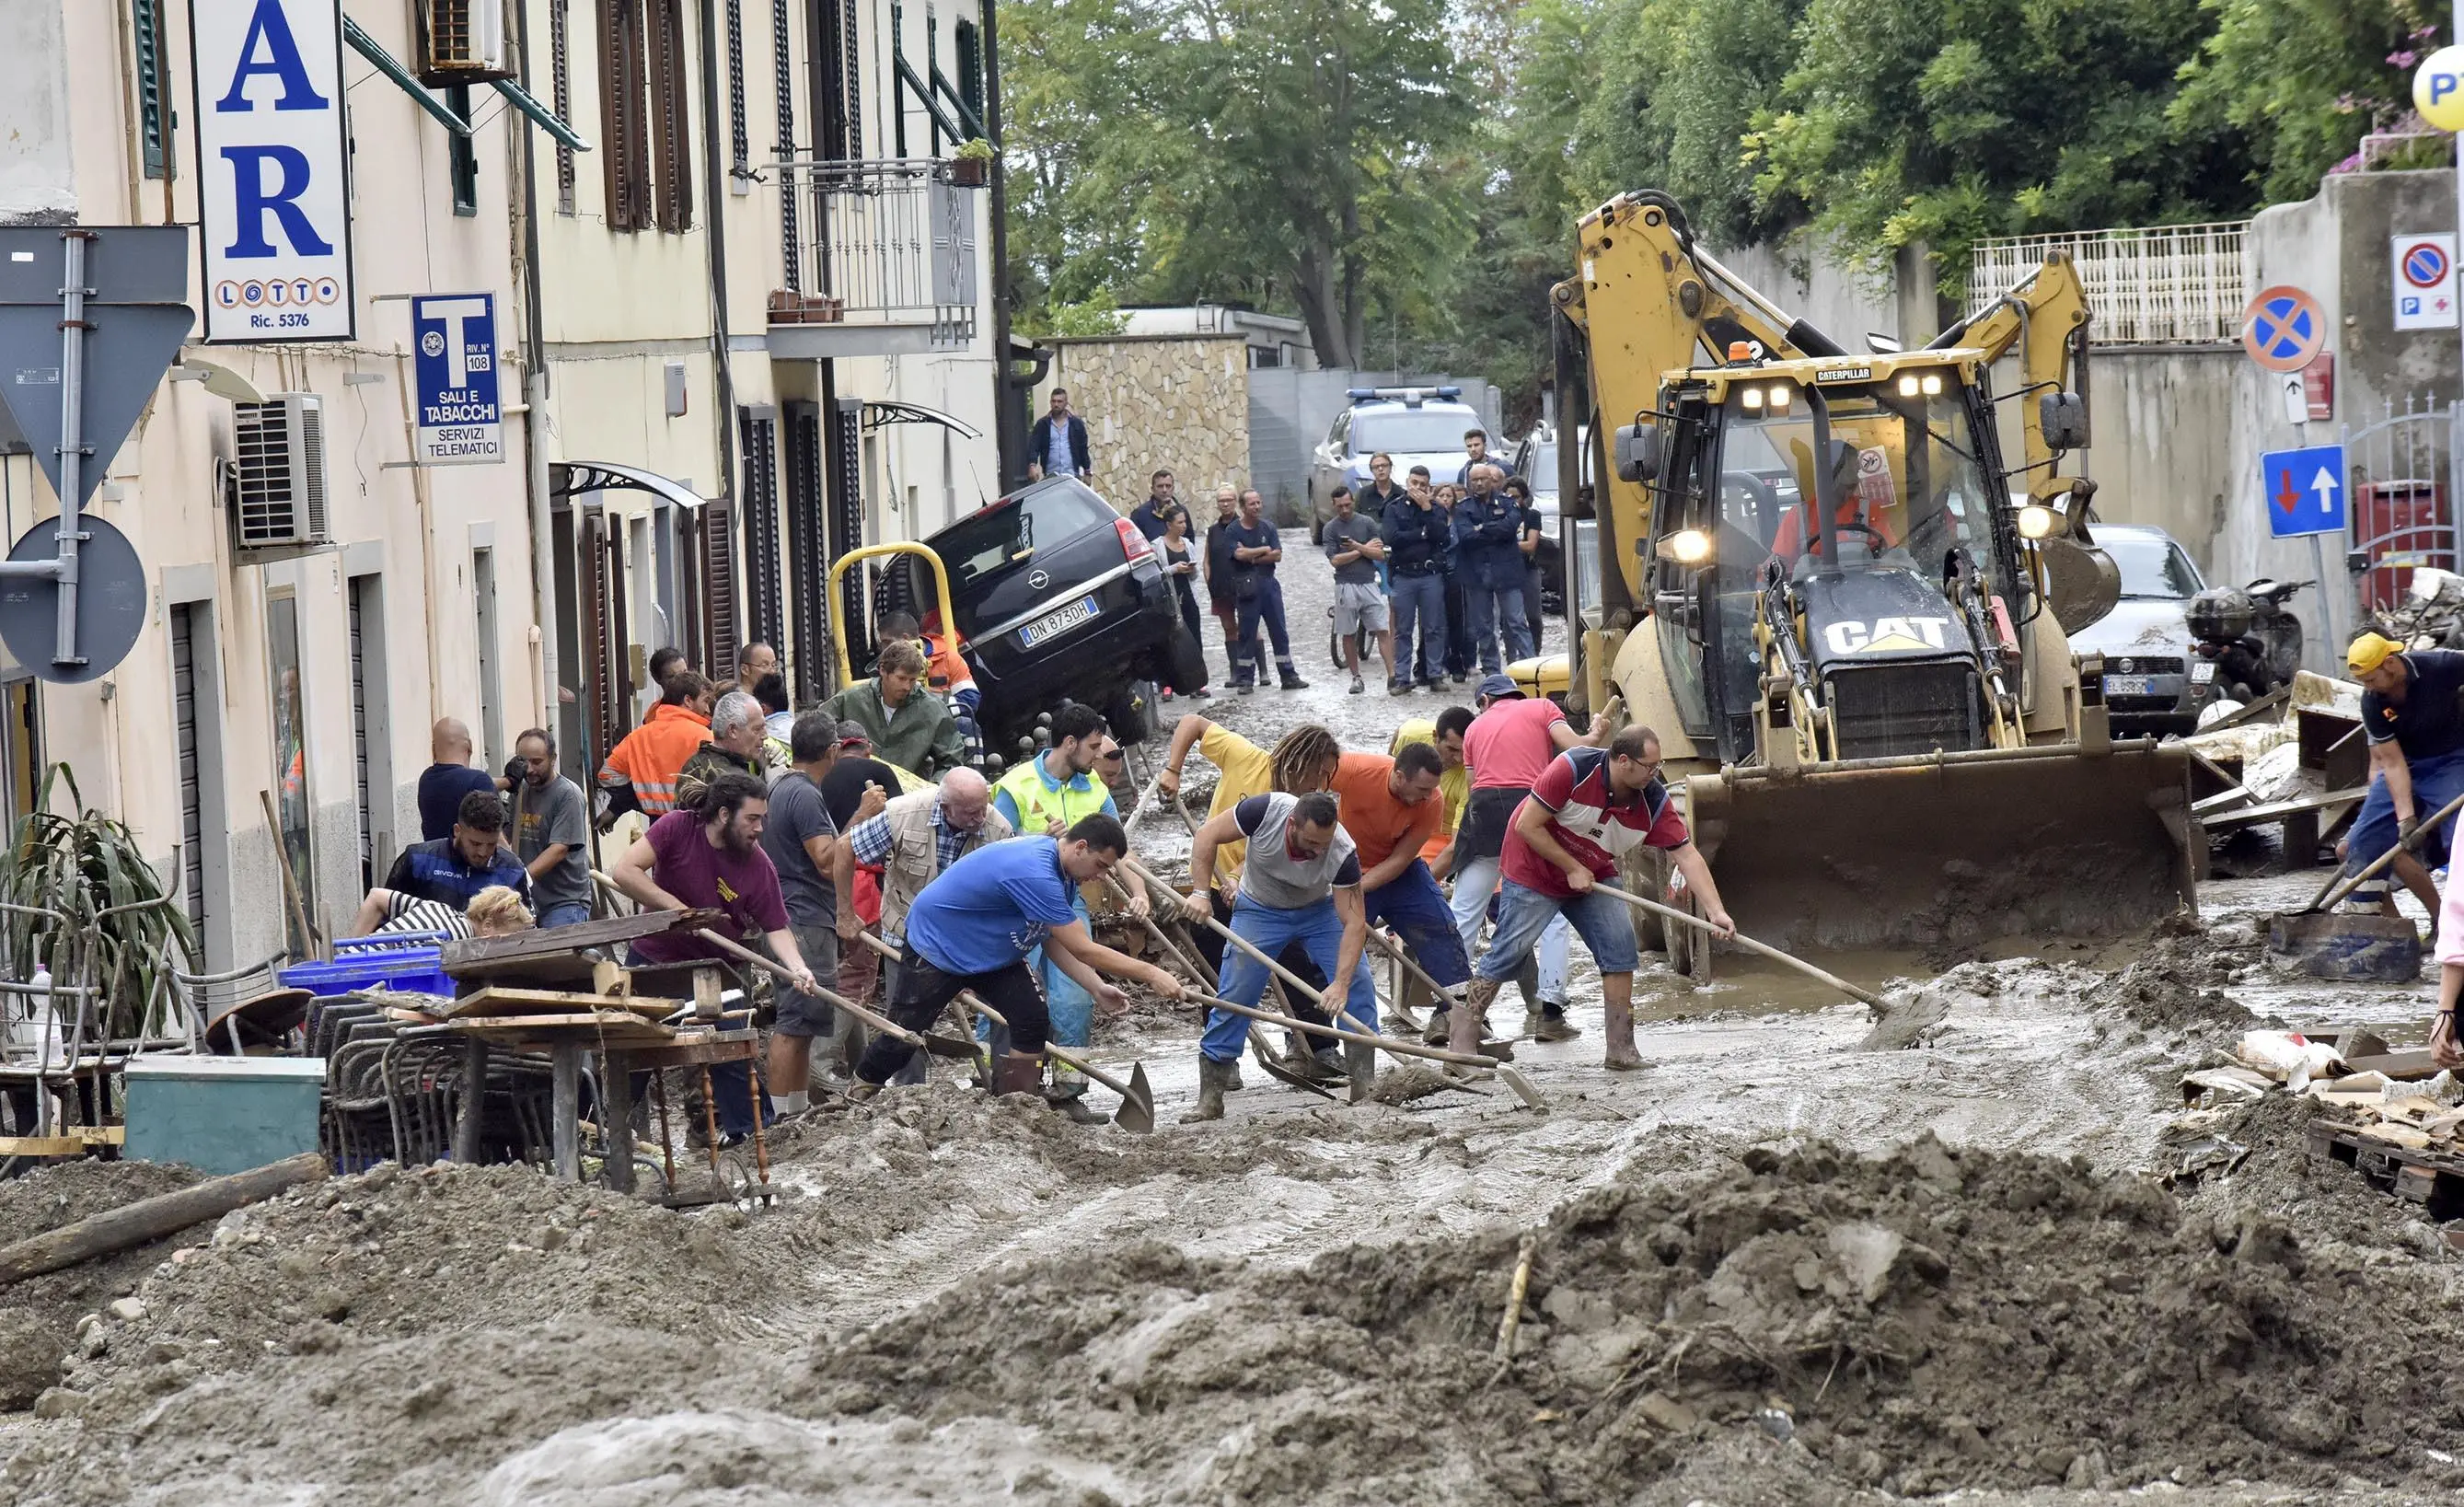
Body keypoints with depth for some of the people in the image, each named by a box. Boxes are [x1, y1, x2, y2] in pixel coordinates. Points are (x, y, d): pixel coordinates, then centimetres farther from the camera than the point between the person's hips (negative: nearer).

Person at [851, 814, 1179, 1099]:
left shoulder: (1062, 871, -6)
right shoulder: (1035, 873, -38)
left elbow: (1053, 942, -2)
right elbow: (1083, 950, -36)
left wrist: (1096, 988, -14)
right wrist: (1150, 974, -33)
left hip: (994, 955, 9)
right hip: (935, 943, -9)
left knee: (1032, 1022, -8)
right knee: (902, 1039, 0)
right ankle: (856, 1097, 23)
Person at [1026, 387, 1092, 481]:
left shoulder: (1076, 424, 8)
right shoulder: (1042, 425, 5)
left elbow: (1083, 449, 10)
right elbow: (1033, 447, -5)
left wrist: (1087, 471, 7)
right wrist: (1032, 466, -22)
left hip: (1072, 474, 0)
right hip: (1050, 476, 0)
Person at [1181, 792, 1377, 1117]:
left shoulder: (1342, 853, -33)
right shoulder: (1265, 811, -35)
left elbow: (1354, 922, -31)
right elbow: (1207, 836, -21)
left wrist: (1341, 984, -40)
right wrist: (1201, 892, -27)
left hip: (1318, 910, 1)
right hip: (1259, 909, -1)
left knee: (1357, 984, -14)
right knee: (1235, 996, -9)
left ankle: (1365, 1087, -5)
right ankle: (1210, 1099, -1)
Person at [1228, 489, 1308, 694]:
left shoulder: (1267, 527, 7)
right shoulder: (1234, 531, -2)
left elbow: (1277, 555, -1)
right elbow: (1239, 554, -17)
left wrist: (1252, 558, -10)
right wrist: (1264, 551, -6)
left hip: (1269, 584, 3)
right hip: (1246, 587, -3)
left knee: (1280, 632, 5)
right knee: (1247, 633, 0)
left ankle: (1289, 676, 10)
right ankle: (1245, 679, 6)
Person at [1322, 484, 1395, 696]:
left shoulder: (1367, 522, 5)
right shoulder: (1331, 527, 2)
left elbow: (1381, 554, 1)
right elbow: (1336, 559, -7)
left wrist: (1357, 547, -15)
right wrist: (1365, 549, -5)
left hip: (1369, 583, 0)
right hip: (1346, 585, 0)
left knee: (1383, 631, -6)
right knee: (1348, 635, 4)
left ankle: (1392, 676, -7)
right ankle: (1356, 677, 15)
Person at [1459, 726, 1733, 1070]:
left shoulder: (1653, 800, -17)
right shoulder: (1571, 769, -30)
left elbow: (1687, 855, -16)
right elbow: (1528, 826, -25)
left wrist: (1715, 911, -25)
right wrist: (1572, 868, -21)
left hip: (1592, 877, 5)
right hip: (1535, 870, -5)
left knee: (1620, 949, -9)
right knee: (1507, 952, -7)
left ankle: (1621, 1049, -3)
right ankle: (1463, 1041, 1)